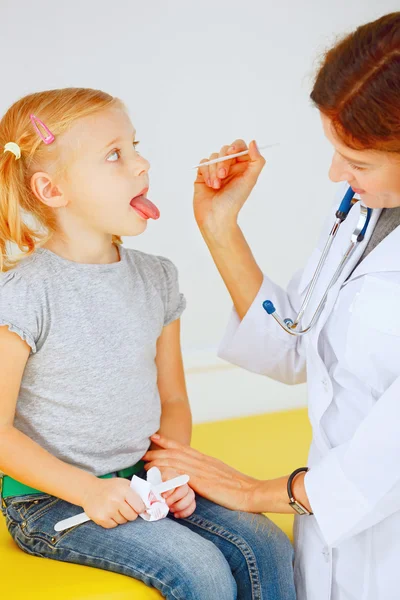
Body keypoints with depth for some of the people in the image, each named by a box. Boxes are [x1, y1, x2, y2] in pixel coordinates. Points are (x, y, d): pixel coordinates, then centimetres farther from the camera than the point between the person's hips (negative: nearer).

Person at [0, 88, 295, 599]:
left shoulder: (155, 278, 3)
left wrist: (171, 468, -7)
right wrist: (88, 490, -19)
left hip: (139, 481, 6)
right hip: (50, 500, -6)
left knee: (267, 549, -9)